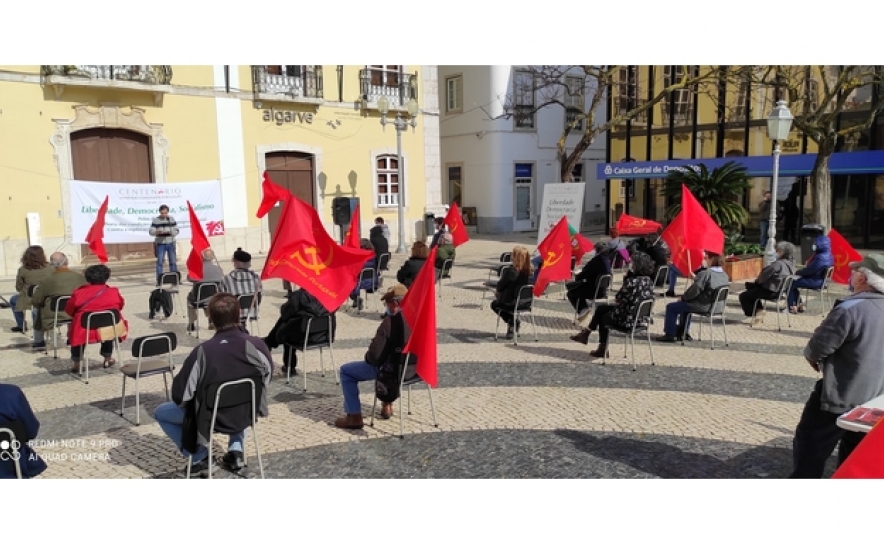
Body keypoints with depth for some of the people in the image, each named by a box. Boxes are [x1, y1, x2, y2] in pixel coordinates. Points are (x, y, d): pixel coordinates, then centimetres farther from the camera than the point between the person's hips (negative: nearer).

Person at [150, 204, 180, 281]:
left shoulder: (172, 219, 3)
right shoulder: (155, 220, -3)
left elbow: (176, 230, 4)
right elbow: (151, 232, -4)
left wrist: (171, 232, -18)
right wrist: (157, 232, -26)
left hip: (171, 243, 2)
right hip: (160, 244, -2)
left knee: (173, 261, 6)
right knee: (159, 262, -1)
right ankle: (159, 280, 5)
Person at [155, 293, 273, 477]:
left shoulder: (203, 351, -27)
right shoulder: (256, 345, -19)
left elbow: (180, 396, -18)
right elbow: (267, 378, 0)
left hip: (212, 418, -3)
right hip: (246, 414, 3)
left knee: (160, 412, 23)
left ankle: (200, 457, 13)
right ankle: (236, 450, 22)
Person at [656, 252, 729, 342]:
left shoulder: (705, 274, -22)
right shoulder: (724, 275, 5)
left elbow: (694, 291, -19)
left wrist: (683, 297, -2)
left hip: (704, 307, -9)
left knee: (671, 307, 6)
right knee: (685, 304, 34)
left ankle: (670, 335, 14)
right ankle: (684, 333, 39)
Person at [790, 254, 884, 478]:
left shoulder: (851, 309, -24)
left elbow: (819, 346, -21)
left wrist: (811, 356, 1)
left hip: (841, 395, -8)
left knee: (810, 444, 4)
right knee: (855, 452, 19)